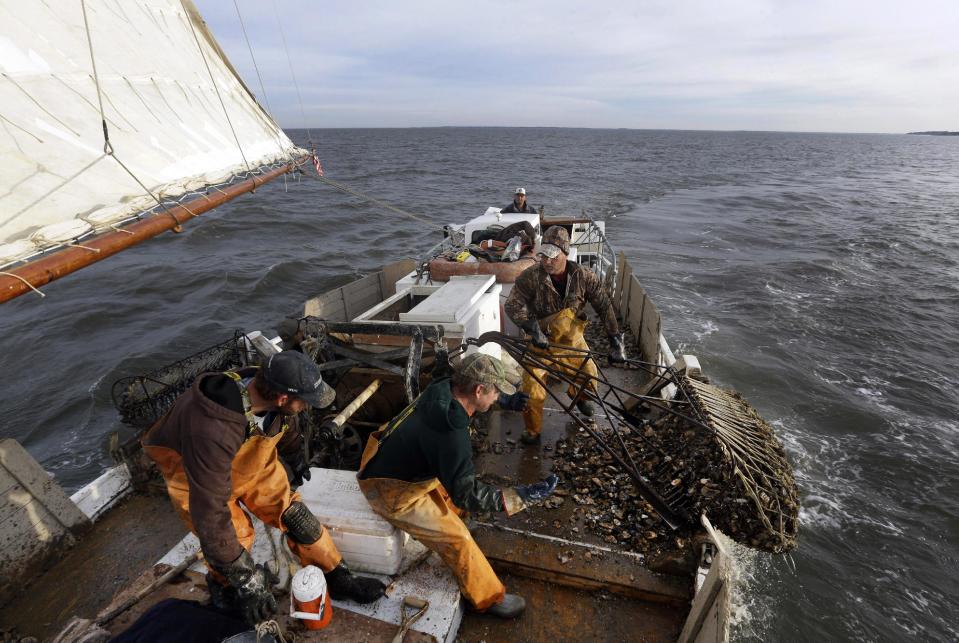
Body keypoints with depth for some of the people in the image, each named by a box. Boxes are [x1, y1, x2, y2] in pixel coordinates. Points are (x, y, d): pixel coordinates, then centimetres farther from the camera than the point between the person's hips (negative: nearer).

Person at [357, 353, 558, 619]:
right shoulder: (451, 433, -35)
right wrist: (523, 495, -28)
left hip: (387, 462, 9)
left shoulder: (444, 388, -11)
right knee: (456, 537, -6)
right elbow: (466, 494, -27)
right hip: (392, 491, -8)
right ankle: (489, 598, 14)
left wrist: (507, 399, 22)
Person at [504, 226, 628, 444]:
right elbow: (512, 305, -24)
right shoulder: (531, 276, -19)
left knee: (589, 376, 9)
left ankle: (578, 395, 48)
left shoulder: (584, 276, -13)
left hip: (572, 339, 2)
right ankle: (532, 430, 14)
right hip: (541, 340, -2)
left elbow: (604, 306, -11)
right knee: (533, 386, -10)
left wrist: (616, 340, -16)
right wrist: (532, 328, -38)